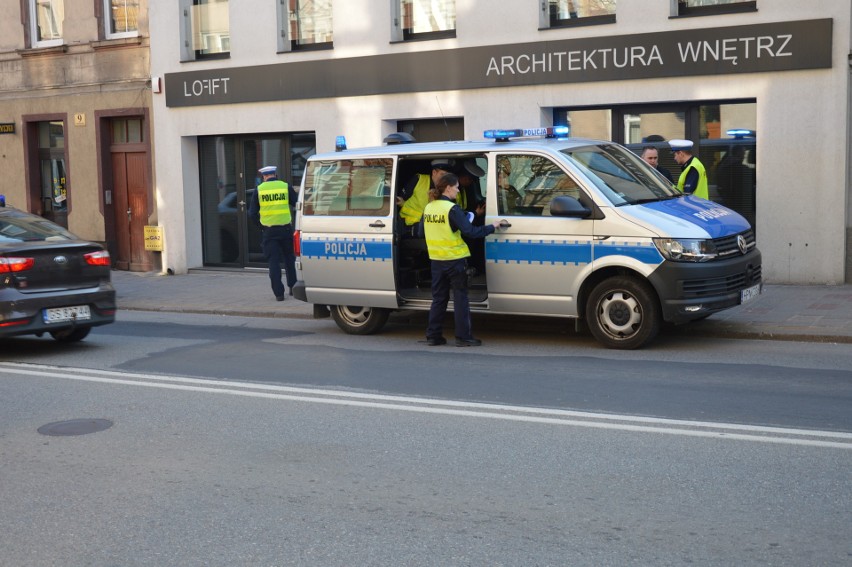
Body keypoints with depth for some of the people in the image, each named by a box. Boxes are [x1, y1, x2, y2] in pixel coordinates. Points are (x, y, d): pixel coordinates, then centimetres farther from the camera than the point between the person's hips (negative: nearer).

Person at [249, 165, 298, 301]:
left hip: (269, 230, 0)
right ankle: (292, 287, 22)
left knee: (273, 262, 3)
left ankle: (279, 293, -1)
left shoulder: (259, 190, 1)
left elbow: (252, 213, 1)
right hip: (285, 229, 0)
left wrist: (260, 224, 13)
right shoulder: (286, 187, 0)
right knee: (289, 259, 17)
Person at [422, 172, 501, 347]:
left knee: (438, 298, 13)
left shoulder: (428, 208, 6)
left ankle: (433, 336, 14)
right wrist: (492, 227, -10)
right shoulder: (452, 209, -16)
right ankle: (463, 337, 4)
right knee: (460, 298, 2)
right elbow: (469, 231, -20)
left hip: (436, 259, 6)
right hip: (455, 259, -6)